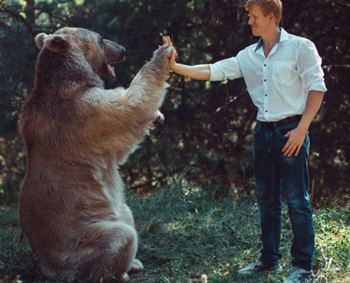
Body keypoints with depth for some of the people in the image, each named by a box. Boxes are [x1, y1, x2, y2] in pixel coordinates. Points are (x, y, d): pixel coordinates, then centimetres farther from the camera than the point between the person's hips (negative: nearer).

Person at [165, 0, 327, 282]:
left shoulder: (300, 47, -4)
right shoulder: (249, 56, 11)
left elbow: (317, 87, -6)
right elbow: (213, 71, 7)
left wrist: (302, 127, -13)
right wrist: (176, 67, -3)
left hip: (291, 130, -6)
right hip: (263, 130, 6)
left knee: (297, 200, -4)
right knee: (267, 198, 12)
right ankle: (270, 258, 24)